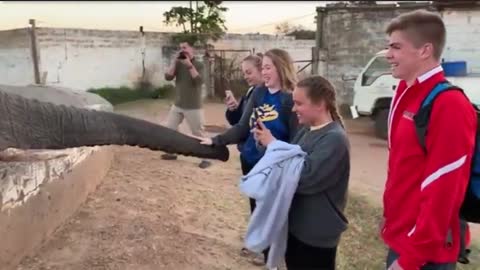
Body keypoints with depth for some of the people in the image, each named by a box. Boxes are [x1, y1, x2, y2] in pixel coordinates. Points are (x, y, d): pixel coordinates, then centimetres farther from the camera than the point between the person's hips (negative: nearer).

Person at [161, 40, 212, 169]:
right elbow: (168, 77, -8)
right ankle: (171, 152, 29)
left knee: (198, 133, -3)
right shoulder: (178, 64, 4)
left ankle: (205, 158, 5)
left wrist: (189, 64, -25)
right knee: (169, 129, 12)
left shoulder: (198, 65, -7)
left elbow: (199, 81, -23)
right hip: (177, 105, 5)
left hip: (193, 107, -5)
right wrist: (175, 61, -14)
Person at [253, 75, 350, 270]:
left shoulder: (334, 139, -23)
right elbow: (290, 163, 9)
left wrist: (273, 145, -21)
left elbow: (305, 178, -30)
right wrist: (268, 143, -9)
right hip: (296, 224, 8)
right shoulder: (306, 131, 5)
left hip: (317, 234, -8)